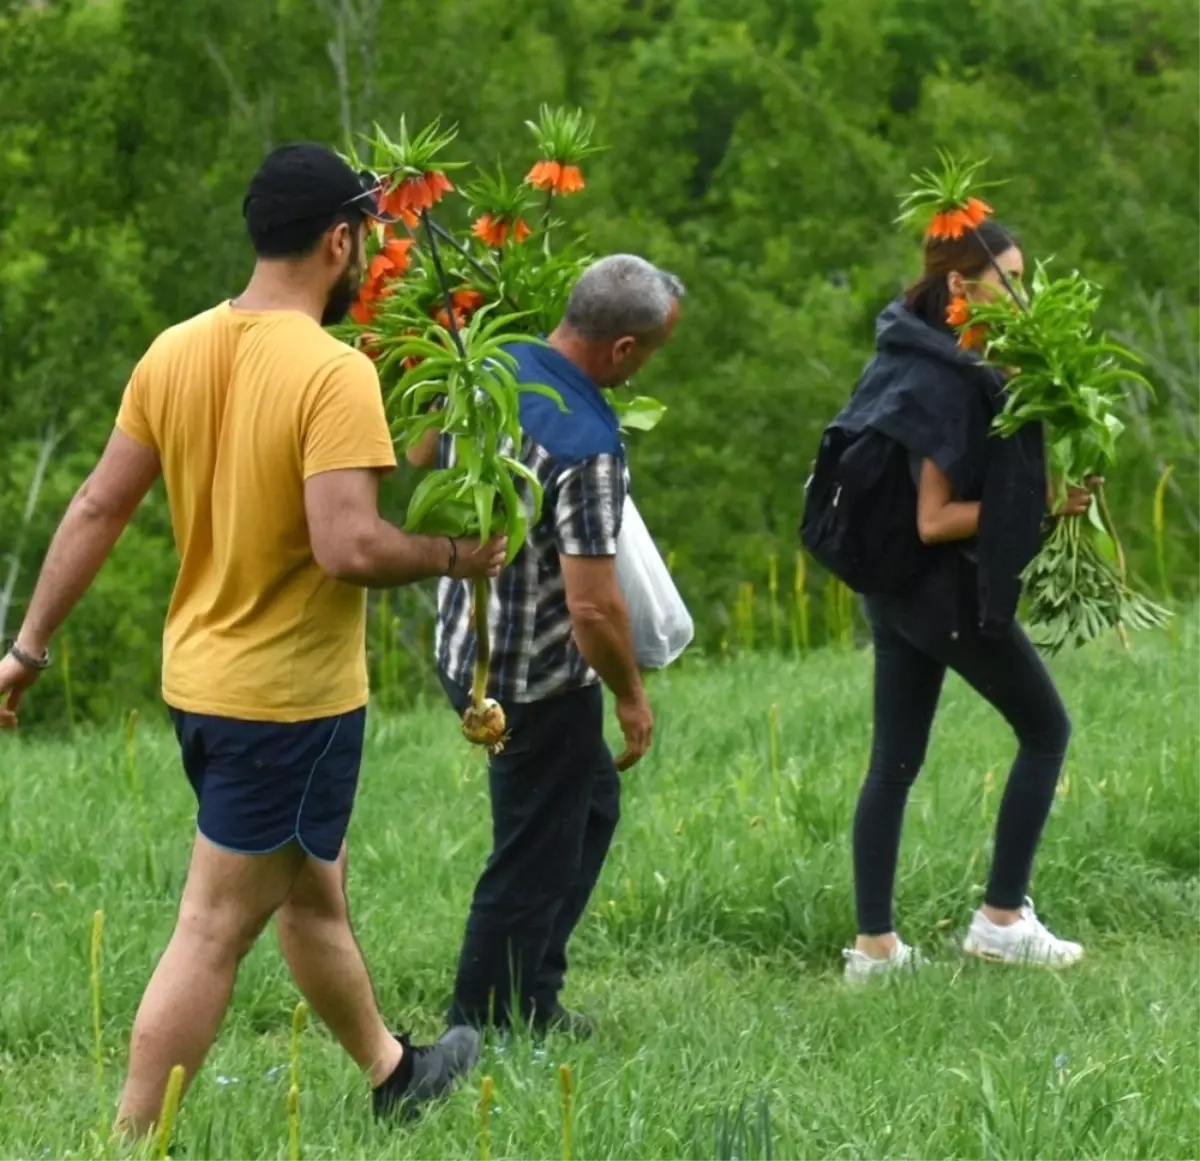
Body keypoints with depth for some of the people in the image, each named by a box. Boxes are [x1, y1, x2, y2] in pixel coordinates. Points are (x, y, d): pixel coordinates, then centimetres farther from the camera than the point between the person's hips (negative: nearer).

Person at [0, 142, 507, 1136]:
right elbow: (348, 546, -29)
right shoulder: (333, 373, -21)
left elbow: (96, 511, 4)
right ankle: (134, 1142, 1)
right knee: (213, 933, -1)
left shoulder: (174, 353, 0)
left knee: (314, 891, 25)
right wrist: (454, 556, -11)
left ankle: (392, 1072, 44)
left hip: (198, 678, 8)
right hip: (292, 695, -8)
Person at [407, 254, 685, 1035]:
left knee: (592, 802, 25)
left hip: (465, 643, 9)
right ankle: (485, 1028, 17)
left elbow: (423, 458, 17)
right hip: (538, 679, -9)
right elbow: (593, 605, -28)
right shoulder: (587, 449, -29)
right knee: (534, 859, 6)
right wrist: (632, 694, -13)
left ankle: (532, 996, 31)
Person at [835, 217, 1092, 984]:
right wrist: (1042, 504, -21)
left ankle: (874, 944, 10)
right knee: (1046, 729, 7)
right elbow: (933, 520, -23)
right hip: (950, 589, -9)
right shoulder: (947, 383, -21)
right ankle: (1002, 919, 7)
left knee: (895, 762, 9)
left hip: (892, 590, 9)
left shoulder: (908, 359, 6)